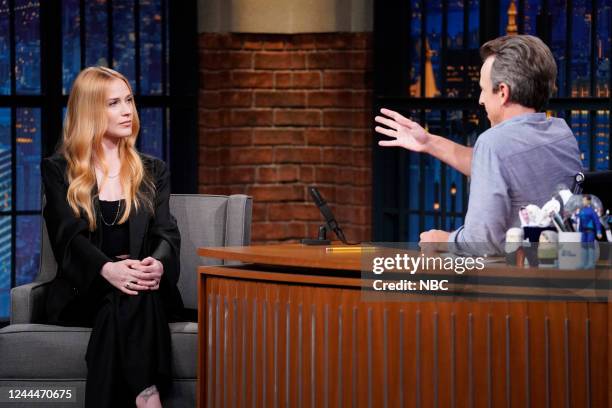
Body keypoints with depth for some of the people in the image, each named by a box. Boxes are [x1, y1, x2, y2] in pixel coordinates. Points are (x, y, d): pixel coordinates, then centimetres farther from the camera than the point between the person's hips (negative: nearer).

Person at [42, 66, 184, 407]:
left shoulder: (153, 172, 17)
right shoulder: (59, 171, 8)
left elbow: (166, 233, 4)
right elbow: (69, 236, -6)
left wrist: (157, 264, -23)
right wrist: (109, 269, -29)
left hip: (146, 289, 2)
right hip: (83, 291, -2)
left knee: (132, 300, -35)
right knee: (122, 300, -36)